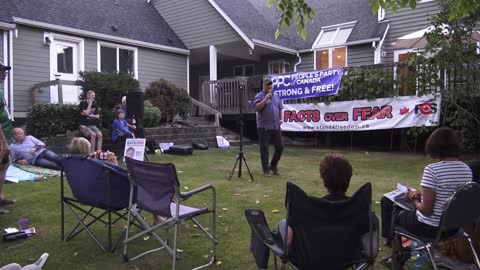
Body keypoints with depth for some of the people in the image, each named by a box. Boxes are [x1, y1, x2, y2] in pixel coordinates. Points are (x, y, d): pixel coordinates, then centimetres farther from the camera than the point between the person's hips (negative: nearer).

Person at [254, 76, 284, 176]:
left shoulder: (276, 97, 16)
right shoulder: (259, 96, -3)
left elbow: (280, 109, 23)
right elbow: (257, 108, -17)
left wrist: (280, 119, 11)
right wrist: (266, 98, -19)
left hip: (276, 127, 6)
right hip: (264, 127, -6)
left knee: (280, 146, 7)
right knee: (264, 149, -1)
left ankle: (273, 165, 25)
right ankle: (266, 170, 8)